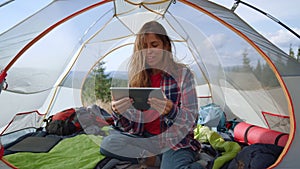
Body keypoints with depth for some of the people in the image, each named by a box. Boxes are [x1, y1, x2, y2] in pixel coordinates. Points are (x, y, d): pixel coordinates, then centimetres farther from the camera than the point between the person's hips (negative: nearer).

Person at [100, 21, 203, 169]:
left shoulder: (182, 73, -6)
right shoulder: (136, 76, 2)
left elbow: (191, 120, -11)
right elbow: (128, 126, 0)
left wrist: (171, 111, -33)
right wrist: (118, 112, -24)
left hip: (176, 141, -5)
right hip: (144, 138, 6)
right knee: (107, 144, -19)